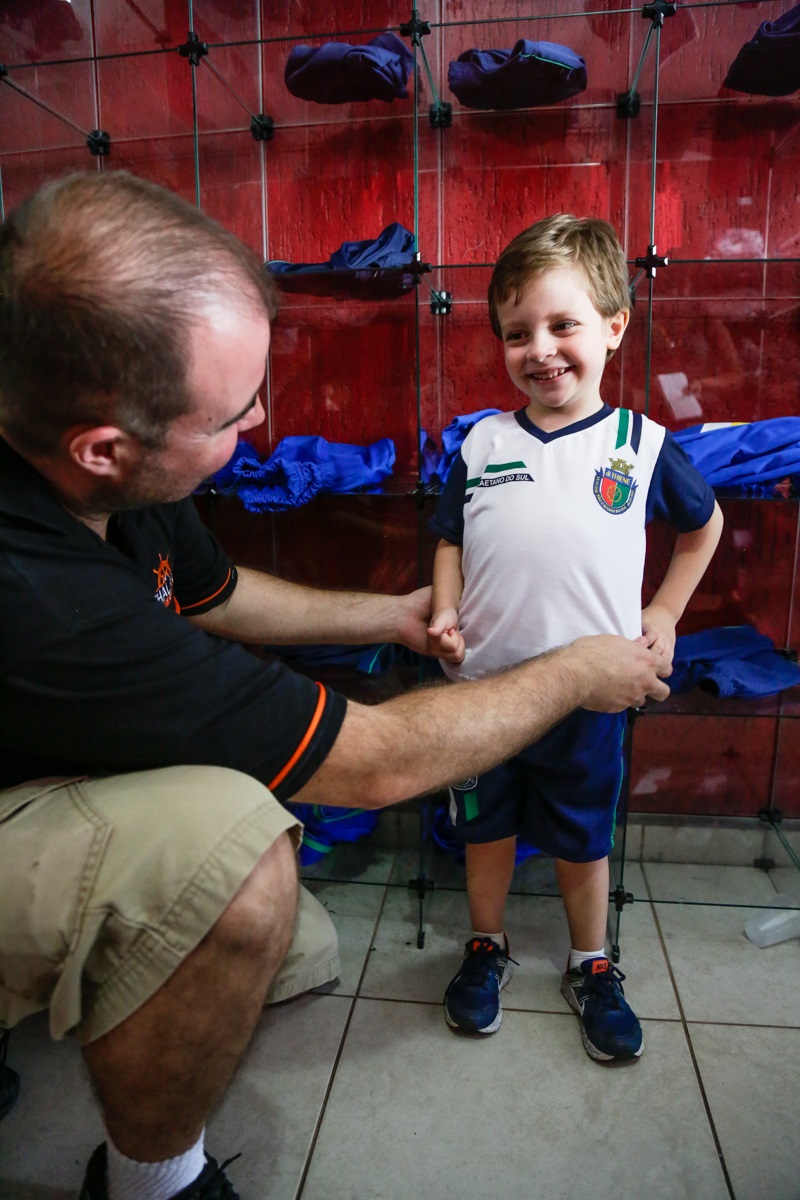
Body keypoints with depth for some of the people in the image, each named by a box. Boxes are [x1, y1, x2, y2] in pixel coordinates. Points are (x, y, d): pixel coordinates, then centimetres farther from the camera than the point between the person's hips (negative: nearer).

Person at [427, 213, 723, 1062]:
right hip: (483, 684, 2)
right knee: (485, 828, 18)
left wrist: (664, 615, 7)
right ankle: (486, 947, 43)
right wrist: (444, 617, -9)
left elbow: (703, 524, 11)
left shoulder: (642, 445, -5)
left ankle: (592, 968, 42)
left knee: (583, 838, 18)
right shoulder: (481, 444, -1)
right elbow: (451, 541, 6)